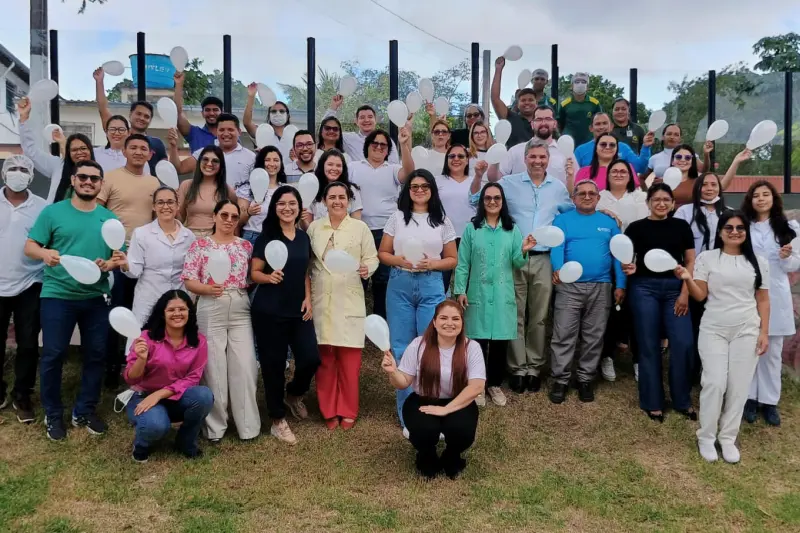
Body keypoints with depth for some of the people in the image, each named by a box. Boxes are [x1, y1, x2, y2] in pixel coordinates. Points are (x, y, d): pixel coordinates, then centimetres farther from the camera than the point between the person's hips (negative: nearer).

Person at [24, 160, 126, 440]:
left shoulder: (109, 218, 8)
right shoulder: (52, 212, 0)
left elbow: (119, 257, 9)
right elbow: (29, 247, -4)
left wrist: (109, 264, -13)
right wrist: (44, 253, -26)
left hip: (96, 297, 3)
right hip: (57, 295, -3)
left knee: (95, 354, 8)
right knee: (53, 355, 2)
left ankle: (85, 411, 24)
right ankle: (53, 415, 19)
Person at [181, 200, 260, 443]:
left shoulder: (246, 246, 10)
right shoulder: (200, 245, 3)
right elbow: (188, 280, -2)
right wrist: (207, 288, -19)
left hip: (241, 311, 2)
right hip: (211, 311, -2)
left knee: (245, 367, 0)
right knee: (214, 368, 3)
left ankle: (248, 425, 11)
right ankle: (215, 426, 16)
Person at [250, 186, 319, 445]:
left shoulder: (304, 237, 8)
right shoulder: (266, 237, -6)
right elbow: (254, 273, -6)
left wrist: (308, 298, 3)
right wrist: (269, 277, -26)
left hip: (298, 310, 4)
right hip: (269, 311, -4)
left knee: (311, 358, -3)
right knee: (274, 364, 3)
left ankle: (294, 395, 30)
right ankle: (278, 421, 17)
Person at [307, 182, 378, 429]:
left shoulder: (360, 227, 2)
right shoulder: (314, 227, 9)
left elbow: (372, 257, 4)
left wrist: (367, 269, -18)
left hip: (349, 300, -2)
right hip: (321, 299, 2)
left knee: (349, 358, -1)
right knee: (325, 357, 5)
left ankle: (348, 411, 14)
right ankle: (329, 411, 18)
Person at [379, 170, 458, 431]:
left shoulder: (442, 221, 6)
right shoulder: (397, 217, 6)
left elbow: (452, 259, 7)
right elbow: (382, 253, 7)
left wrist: (432, 264, -11)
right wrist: (398, 260, -13)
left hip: (431, 287, 0)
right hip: (400, 287, 1)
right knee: (402, 349, 5)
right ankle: (407, 415, 18)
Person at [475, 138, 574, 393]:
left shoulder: (558, 186, 10)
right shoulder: (509, 182, 2)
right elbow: (477, 199, 3)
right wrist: (479, 174, -12)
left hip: (544, 259, 2)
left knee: (538, 317, 8)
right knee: (515, 315, 3)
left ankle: (534, 367, 19)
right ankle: (517, 367, 13)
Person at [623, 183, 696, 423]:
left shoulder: (682, 226, 7)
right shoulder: (636, 227, 2)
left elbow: (691, 262, 6)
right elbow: (627, 259, 2)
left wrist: (685, 292, -3)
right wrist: (629, 269, -21)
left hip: (675, 288, 2)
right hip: (645, 288, -1)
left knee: (683, 344, -4)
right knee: (649, 345, 3)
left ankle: (682, 400, 13)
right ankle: (652, 402, 14)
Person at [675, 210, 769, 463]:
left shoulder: (758, 262, 8)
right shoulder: (706, 258, 1)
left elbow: (763, 300, 9)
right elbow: (700, 296, -3)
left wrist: (764, 332, 3)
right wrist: (688, 279, -22)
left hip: (747, 331, 2)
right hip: (713, 330, -2)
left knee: (739, 386, 3)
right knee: (715, 383, -8)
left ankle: (728, 438, 17)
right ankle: (706, 437, 7)